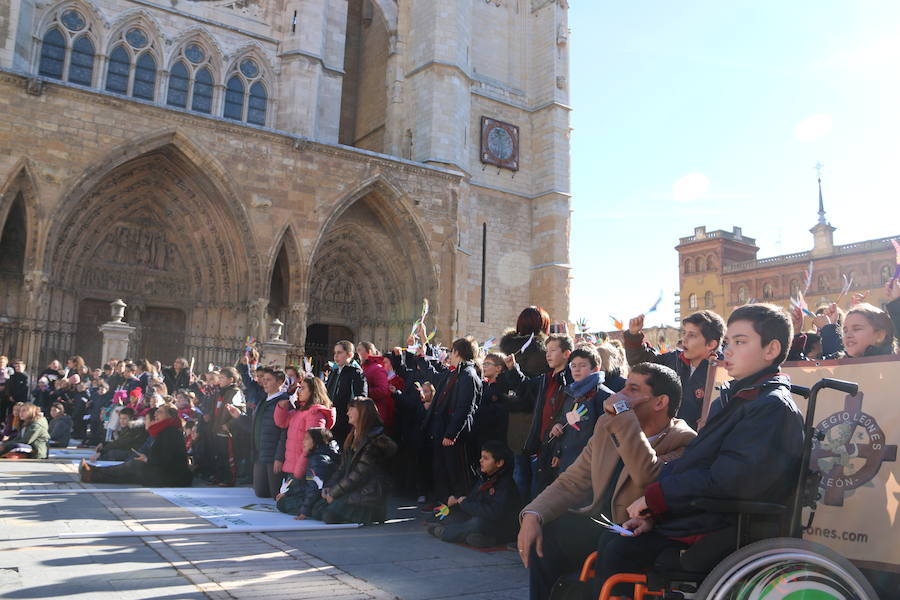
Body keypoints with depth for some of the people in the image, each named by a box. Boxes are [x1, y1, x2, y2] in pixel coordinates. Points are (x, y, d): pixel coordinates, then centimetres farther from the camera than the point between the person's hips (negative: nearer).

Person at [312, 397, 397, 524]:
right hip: (351, 490, 9)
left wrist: (334, 493, -14)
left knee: (330, 515, -20)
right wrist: (329, 487, -2)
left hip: (368, 494, -8)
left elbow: (360, 474, -18)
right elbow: (342, 467, 14)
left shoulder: (374, 440, -15)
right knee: (317, 510, -6)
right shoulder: (352, 437, 15)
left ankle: (369, 515, 0)